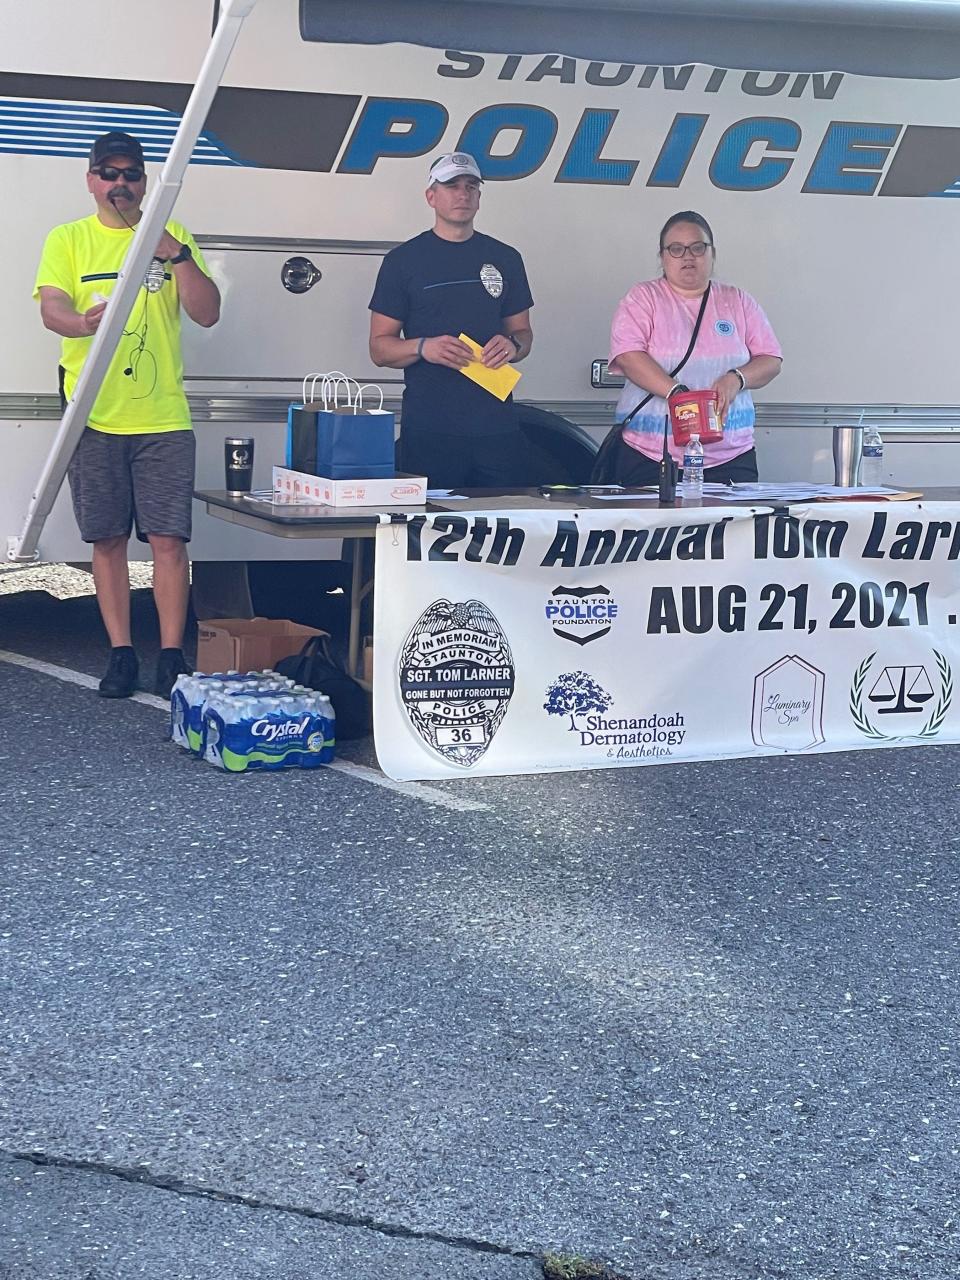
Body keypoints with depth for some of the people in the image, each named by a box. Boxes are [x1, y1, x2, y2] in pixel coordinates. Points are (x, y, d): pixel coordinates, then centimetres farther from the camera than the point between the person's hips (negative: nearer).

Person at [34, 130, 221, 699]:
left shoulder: (174, 237, 9)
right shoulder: (68, 240, 8)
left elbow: (208, 313, 1)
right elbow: (51, 308, -6)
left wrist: (178, 256, -14)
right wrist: (84, 323, -30)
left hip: (163, 418, 0)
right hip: (93, 417, 0)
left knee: (169, 539, -4)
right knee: (108, 540, 4)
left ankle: (172, 656, 1)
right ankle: (121, 653, 11)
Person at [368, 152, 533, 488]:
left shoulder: (505, 259, 15)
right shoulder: (404, 259, 6)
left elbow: (522, 332, 21)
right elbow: (379, 348, 4)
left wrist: (512, 345, -3)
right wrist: (423, 347, -16)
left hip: (496, 428, 3)